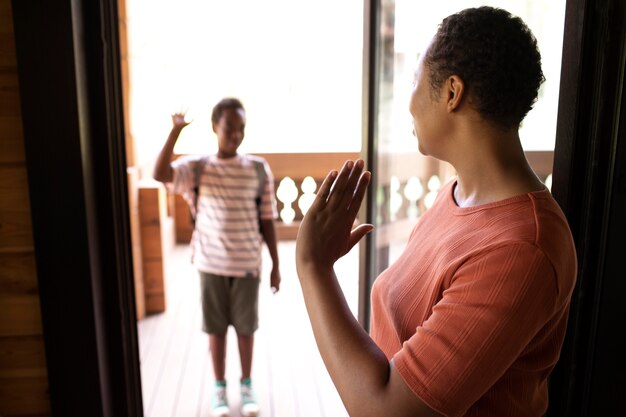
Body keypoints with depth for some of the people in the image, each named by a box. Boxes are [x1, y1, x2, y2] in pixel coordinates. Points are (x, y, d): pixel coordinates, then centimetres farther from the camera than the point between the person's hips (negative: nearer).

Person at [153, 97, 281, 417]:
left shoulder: (259, 169, -4)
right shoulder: (197, 167, -5)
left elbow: (267, 221, 0)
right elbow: (160, 174, -24)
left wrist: (276, 264, 1)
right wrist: (176, 130, -24)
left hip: (247, 264, 0)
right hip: (211, 263, 0)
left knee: (245, 327, 12)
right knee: (216, 328, 12)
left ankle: (247, 385, 33)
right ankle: (219, 388, 32)